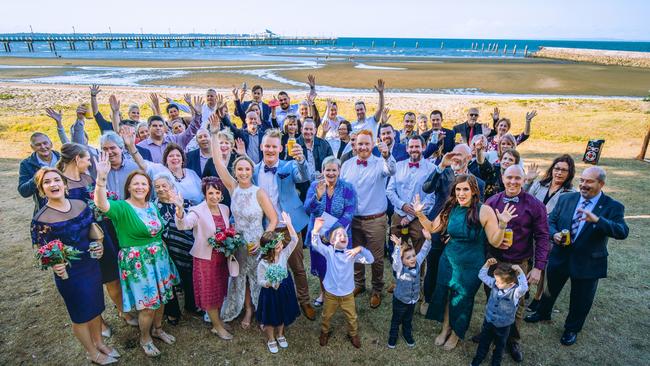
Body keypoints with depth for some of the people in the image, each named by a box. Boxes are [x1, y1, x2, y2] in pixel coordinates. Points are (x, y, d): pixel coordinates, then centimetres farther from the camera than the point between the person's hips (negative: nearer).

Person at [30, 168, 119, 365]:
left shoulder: (81, 205, -4)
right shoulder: (41, 219, -18)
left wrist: (99, 244, -7)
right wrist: (54, 265, -32)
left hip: (92, 265, 5)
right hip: (69, 273, -5)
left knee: (95, 307, 21)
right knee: (81, 314, 15)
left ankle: (99, 343, 45)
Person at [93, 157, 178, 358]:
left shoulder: (152, 206, 5)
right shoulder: (122, 207, -15)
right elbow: (101, 204, -38)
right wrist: (102, 177, -49)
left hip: (159, 258, 6)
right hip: (137, 262, -6)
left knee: (161, 298, 19)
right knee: (147, 305, 5)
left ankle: (157, 329, 44)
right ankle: (145, 339, 32)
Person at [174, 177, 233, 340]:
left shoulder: (225, 209, 1)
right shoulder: (198, 211, -17)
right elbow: (183, 224, -38)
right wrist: (180, 209, -57)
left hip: (222, 258, 6)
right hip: (205, 258, -6)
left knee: (220, 291, 19)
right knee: (209, 294, 8)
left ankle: (216, 320, 40)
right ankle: (218, 326, 27)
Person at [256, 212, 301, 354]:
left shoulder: (284, 254, -13)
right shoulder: (263, 264, -25)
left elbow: (294, 240, -12)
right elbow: (260, 281, -16)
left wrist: (289, 224, -21)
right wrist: (270, 283, -37)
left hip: (285, 290, 4)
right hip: (271, 293, -4)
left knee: (283, 314, 24)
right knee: (271, 317, 16)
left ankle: (280, 335, 51)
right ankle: (271, 339, 42)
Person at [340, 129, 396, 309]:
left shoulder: (380, 163, -7)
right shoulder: (347, 165, 4)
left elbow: (391, 171, -29)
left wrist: (386, 155, -50)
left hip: (375, 220, -3)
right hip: (352, 219, 3)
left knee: (376, 258, 9)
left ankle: (377, 290, 29)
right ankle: (359, 284, 39)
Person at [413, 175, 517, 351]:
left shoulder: (485, 211, -18)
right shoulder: (451, 208, -6)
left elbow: (495, 242, -15)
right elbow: (432, 228, 6)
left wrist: (502, 225, -31)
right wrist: (419, 213, -7)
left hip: (471, 266, -3)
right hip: (448, 261, 4)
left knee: (462, 299, 14)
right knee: (444, 294, 15)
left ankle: (456, 333, 41)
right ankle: (445, 327, 42)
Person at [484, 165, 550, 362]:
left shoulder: (535, 205, -8)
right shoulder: (492, 202, -1)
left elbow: (542, 237, -7)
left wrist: (538, 267, -12)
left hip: (519, 265, -2)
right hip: (493, 261, 2)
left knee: (516, 305, 12)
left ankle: (514, 341, 34)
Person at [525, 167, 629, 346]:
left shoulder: (613, 207, -13)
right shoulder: (566, 199, -3)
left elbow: (623, 232, -26)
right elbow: (551, 221, 1)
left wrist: (596, 219, -40)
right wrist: (554, 234, -20)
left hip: (588, 262, -3)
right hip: (560, 256, 3)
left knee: (580, 300, 16)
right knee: (550, 288, 23)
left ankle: (572, 329, 41)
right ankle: (543, 313, 50)